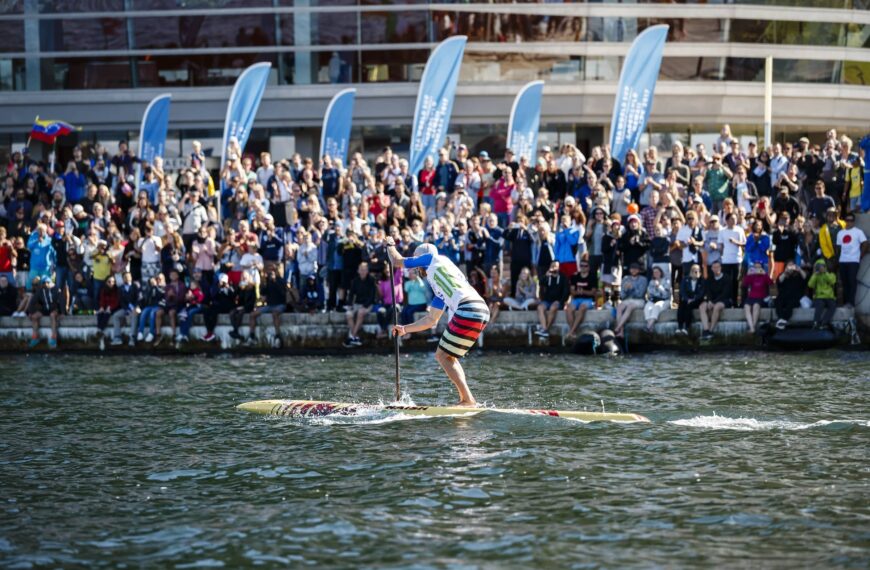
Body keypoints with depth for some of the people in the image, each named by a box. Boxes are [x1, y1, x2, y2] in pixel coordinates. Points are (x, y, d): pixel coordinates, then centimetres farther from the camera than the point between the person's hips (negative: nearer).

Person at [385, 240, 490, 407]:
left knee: (443, 356, 0)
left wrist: (390, 245, 40)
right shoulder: (439, 289, 32)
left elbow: (397, 261, 20)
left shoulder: (433, 258, 12)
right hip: (481, 312, 9)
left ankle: (468, 399, -6)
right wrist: (405, 329, 42)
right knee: (447, 356, 17)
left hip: (468, 310, -9)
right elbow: (431, 320, 35)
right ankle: (465, 399, 10)